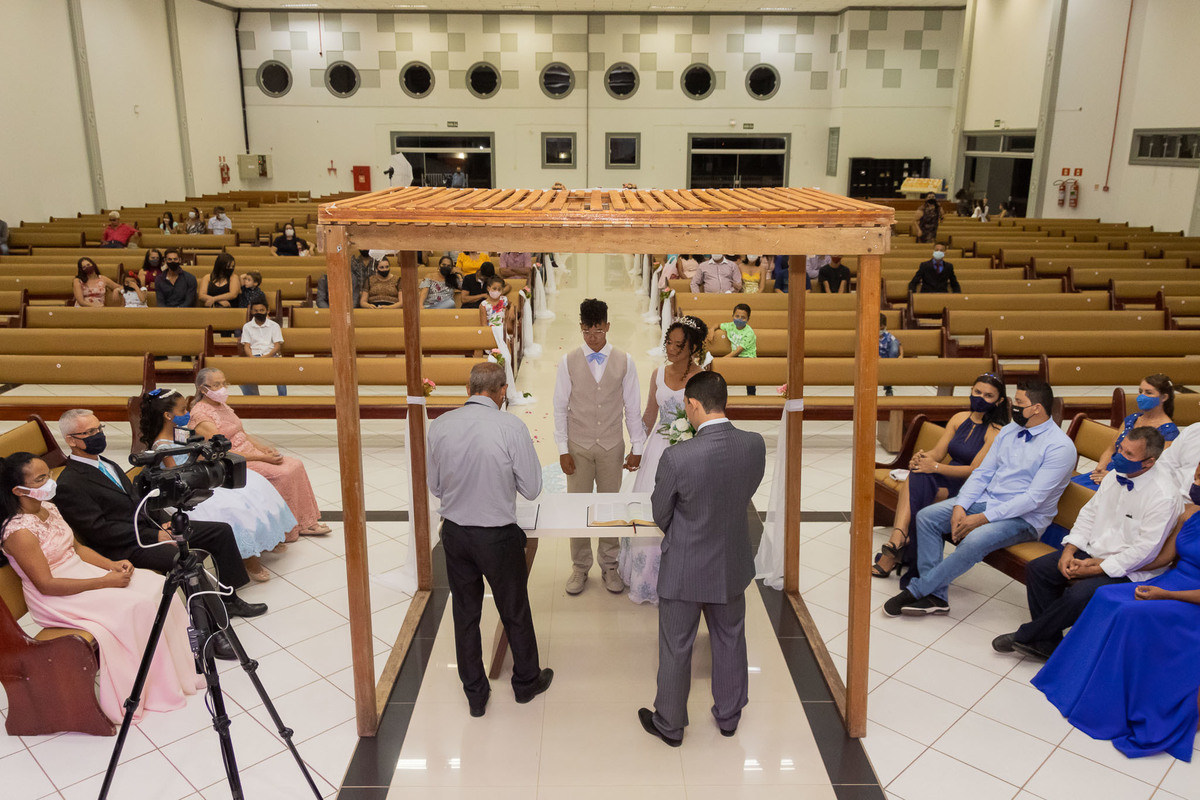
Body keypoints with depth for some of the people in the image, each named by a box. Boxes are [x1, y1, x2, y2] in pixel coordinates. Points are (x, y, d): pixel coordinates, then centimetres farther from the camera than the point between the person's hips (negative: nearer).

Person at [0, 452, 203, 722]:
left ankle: (181, 666, -1)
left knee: (157, 586, -9)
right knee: (138, 606, -23)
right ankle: (156, 688, -7)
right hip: (56, 598, -8)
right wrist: (104, 582, -21)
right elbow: (46, 585, -22)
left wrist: (112, 564, -3)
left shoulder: (48, 507, 5)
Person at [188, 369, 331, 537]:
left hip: (251, 454, 9)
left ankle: (305, 523, -2)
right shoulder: (200, 416, -14)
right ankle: (285, 529, -12)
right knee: (283, 474, -24)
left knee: (295, 465, -6)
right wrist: (263, 458, -20)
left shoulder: (222, 405, 14)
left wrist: (266, 449, 0)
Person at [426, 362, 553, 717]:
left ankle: (475, 694, 33)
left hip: (455, 533, 3)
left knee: (465, 614, 18)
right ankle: (527, 682, 38)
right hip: (498, 535, -3)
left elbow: (435, 486, 4)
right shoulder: (512, 427, -17)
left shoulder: (440, 426, -7)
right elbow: (532, 488, -11)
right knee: (515, 612, 18)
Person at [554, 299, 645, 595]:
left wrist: (637, 447, 0)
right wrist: (563, 450, -5)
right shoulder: (569, 362, -5)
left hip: (612, 447, 0)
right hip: (578, 447, 0)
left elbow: (632, 408, 1)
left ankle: (609, 565, 28)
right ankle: (580, 567, 25)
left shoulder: (624, 362, -4)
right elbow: (560, 408, -2)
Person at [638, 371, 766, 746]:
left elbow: (659, 514, -12)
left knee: (675, 649, 16)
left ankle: (670, 725, 36)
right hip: (732, 564, 4)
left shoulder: (677, 457, -28)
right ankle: (729, 715, 44)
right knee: (730, 641, 25)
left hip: (684, 569, -4)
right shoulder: (755, 445, -16)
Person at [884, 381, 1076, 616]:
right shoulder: (1008, 431, 9)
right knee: (926, 517, -10)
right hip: (985, 500, 8)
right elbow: (982, 472, 7)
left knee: (974, 540, -35)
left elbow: (1033, 498, -20)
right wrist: (960, 506, -10)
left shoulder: (1060, 447, -14)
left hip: (1024, 518, -8)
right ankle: (935, 596, -14)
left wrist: (983, 518, -23)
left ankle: (915, 590, -20)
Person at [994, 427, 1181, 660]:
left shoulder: (1164, 496, -19)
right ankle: (1048, 643, -2)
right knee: (1037, 569, -8)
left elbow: (1145, 550, -21)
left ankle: (1027, 635, -9)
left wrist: (1094, 569, -19)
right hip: (1091, 552, 8)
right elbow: (1089, 513, 10)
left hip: (1126, 570, -8)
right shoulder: (1115, 475, 4)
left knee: (1080, 593, -30)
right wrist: (1069, 550, -4)